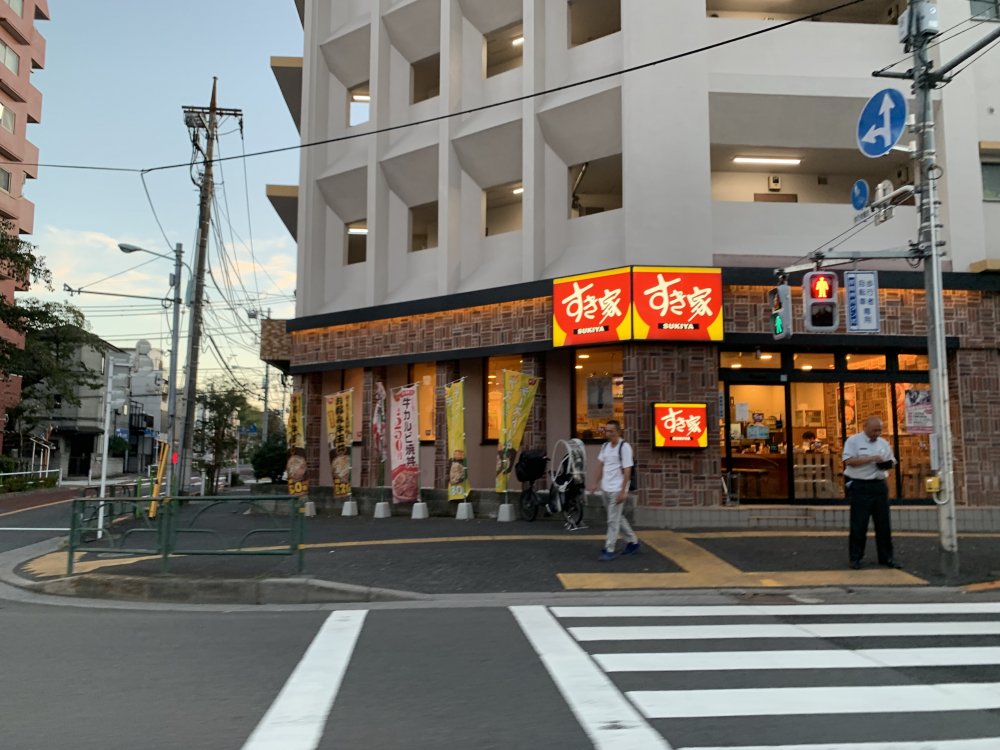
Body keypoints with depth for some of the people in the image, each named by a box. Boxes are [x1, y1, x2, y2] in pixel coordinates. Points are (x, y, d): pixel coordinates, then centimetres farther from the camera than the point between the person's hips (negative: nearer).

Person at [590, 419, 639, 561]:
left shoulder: (624, 447, -13)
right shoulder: (605, 446, 8)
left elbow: (627, 470, -14)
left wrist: (623, 491, -17)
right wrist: (598, 483, 13)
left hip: (617, 490, -7)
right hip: (605, 489, 7)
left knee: (613, 521, -4)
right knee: (618, 518, 17)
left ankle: (610, 550, 3)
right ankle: (632, 541, 32)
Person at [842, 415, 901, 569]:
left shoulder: (883, 443, 13)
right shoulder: (853, 441, -5)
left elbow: (891, 460, 20)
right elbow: (849, 461, -16)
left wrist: (888, 463, -5)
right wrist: (871, 458, -20)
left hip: (879, 486, 5)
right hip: (860, 487, -5)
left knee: (883, 524, 8)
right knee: (859, 524, -1)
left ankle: (886, 557, 18)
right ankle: (855, 558, 8)